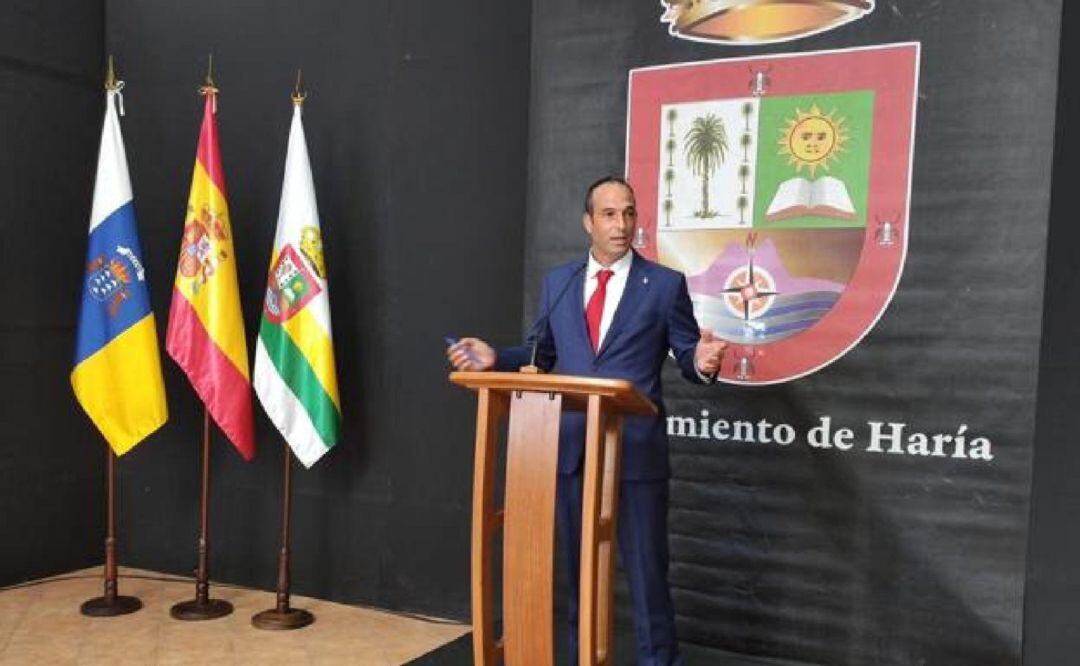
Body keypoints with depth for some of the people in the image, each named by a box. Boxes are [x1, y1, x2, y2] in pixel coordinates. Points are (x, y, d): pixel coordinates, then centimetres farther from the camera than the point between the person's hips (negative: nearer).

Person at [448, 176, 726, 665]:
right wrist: (495, 358, -3)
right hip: (571, 450, 4)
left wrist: (703, 362, -25)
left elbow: (688, 357, -2)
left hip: (636, 450, -3)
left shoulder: (665, 284, -1)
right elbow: (541, 353, 14)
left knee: (646, 570, 6)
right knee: (579, 569, 18)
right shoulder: (557, 282, 9)